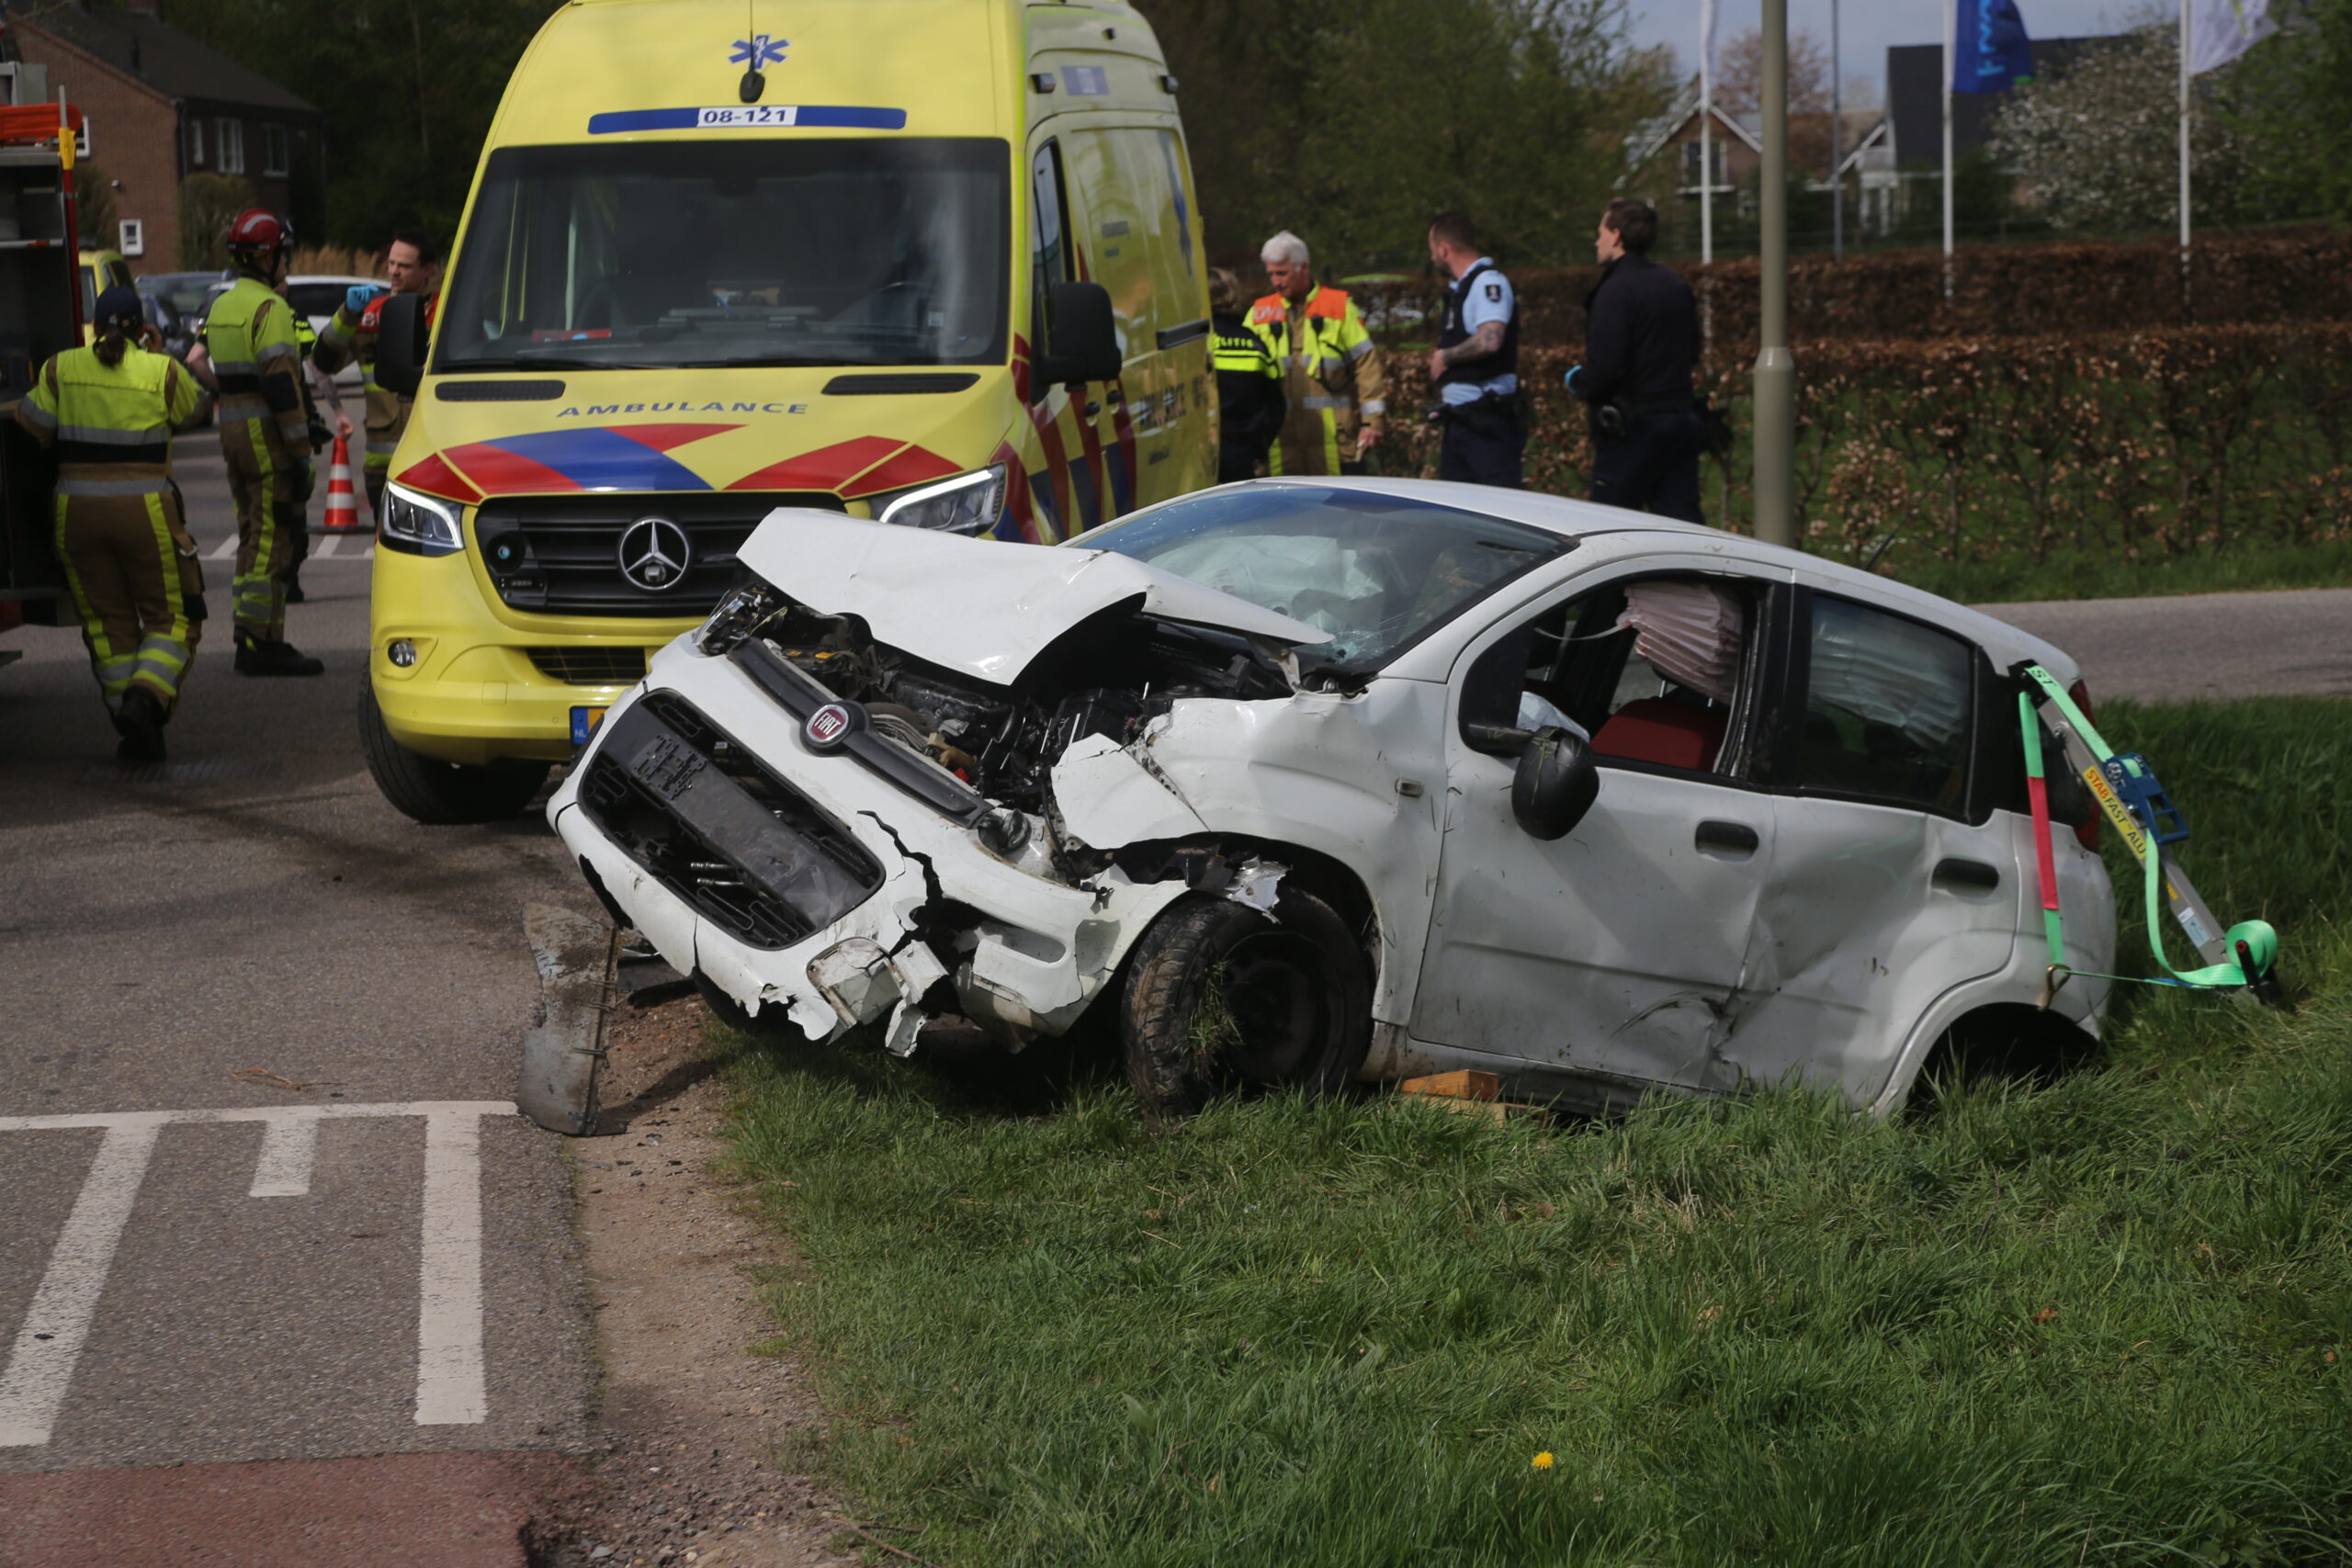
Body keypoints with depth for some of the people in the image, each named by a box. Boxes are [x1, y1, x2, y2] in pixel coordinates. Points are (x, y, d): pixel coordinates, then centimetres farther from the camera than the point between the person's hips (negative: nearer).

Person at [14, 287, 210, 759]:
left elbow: (32, 426, 2)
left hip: (76, 510, 2)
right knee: (171, 618, 8)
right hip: (145, 511, -2)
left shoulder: (61, 369, 1)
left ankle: (139, 735, 6)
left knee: (107, 623, 12)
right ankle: (145, 697, -18)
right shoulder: (162, 371, -4)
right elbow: (192, 408, 13)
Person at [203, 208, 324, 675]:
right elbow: (279, 381, -20)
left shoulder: (221, 307, 16)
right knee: (272, 538, -8)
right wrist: (301, 448, -19)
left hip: (232, 428, 9)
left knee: (253, 537, 15)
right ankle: (262, 643, -9)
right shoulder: (269, 308, -13)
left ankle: (250, 640, 17)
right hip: (267, 434, -9)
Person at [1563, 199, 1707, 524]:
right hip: (1682, 419, 7)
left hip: (1633, 427, -7)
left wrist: (1576, 381, -1)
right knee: (1684, 519, 5)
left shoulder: (1615, 291, -15)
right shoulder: (1676, 285, 11)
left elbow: (1604, 367, -21)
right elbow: (1692, 353, 19)